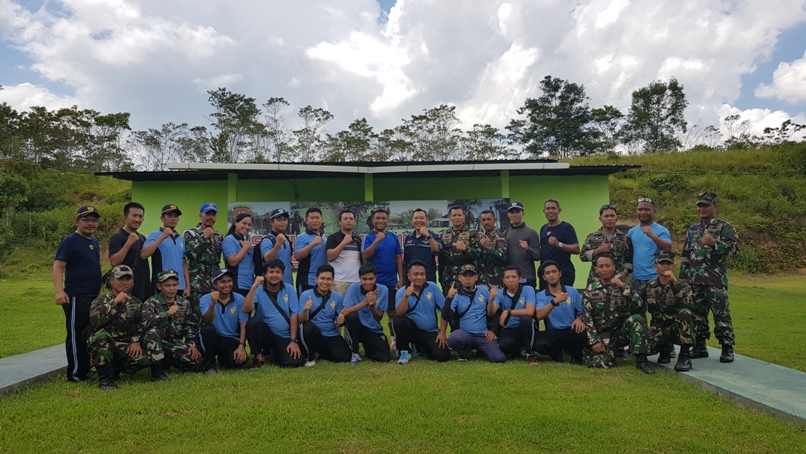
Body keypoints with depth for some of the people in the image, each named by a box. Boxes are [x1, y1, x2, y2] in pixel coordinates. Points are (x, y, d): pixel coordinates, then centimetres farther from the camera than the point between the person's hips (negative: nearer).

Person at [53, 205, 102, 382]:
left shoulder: (94, 241, 14)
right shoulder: (70, 241, -9)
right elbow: (58, 266, -17)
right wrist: (59, 290, -29)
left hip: (94, 298, 8)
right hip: (76, 298, -8)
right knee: (77, 336, -2)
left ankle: (86, 370, 26)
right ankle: (75, 375, 5)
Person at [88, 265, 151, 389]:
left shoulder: (136, 303, 9)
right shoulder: (100, 301, -4)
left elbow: (140, 326, 14)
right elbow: (95, 322, -25)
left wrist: (136, 341, -5)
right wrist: (114, 302, -26)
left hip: (125, 347, 3)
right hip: (103, 346, -3)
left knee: (143, 360, -25)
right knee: (101, 334, -36)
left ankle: (115, 369, 8)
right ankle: (104, 378, -21)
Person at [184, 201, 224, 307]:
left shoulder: (219, 235, 15)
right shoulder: (190, 234, 1)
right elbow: (190, 254, -14)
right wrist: (205, 237, -10)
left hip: (215, 283, 5)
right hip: (196, 284, -5)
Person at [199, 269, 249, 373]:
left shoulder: (240, 299, -4)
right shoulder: (206, 299, -5)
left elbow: (244, 326, -8)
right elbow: (207, 321, -21)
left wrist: (241, 346, -20)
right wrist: (213, 304, -39)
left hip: (232, 340, 1)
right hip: (213, 339, -1)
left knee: (239, 359, -28)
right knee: (207, 328, -33)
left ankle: (222, 358, 12)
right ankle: (209, 365, -13)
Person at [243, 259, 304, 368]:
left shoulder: (289, 289, -2)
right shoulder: (259, 290, -5)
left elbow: (294, 315, -5)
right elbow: (246, 309, -20)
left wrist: (294, 341, -11)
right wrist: (254, 286, -26)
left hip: (285, 337, 1)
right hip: (265, 334, -1)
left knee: (294, 362, -20)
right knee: (253, 322, -31)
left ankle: (274, 352, 16)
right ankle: (259, 355, -6)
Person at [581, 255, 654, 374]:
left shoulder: (622, 286, 5)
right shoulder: (590, 290, 3)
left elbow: (638, 306, -12)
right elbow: (587, 318, -3)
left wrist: (623, 287, -20)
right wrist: (594, 341, -11)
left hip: (622, 329, 1)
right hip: (603, 333, -1)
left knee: (637, 318, -30)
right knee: (601, 363, -25)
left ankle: (641, 360, -21)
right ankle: (613, 350, 12)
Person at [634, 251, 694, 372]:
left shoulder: (682, 286, -2)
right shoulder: (649, 287, 6)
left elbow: (687, 302, -26)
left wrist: (674, 281, -32)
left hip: (680, 329, -2)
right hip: (659, 330, 2)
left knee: (685, 312, -34)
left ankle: (685, 356, -19)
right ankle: (664, 349, 10)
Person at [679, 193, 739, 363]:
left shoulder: (724, 227, 0)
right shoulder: (692, 230, 16)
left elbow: (734, 246, -13)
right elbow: (686, 255, 18)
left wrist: (714, 243, -27)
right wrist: (683, 275, 12)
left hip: (716, 280, -6)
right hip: (695, 280, 6)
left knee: (721, 314, -4)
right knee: (697, 314, 9)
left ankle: (727, 349, 5)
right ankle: (700, 347, 18)